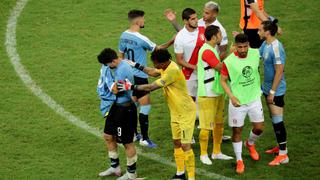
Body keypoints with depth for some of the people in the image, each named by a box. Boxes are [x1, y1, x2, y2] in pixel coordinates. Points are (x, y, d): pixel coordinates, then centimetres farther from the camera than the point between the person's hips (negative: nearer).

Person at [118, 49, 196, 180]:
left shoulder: (172, 71, -30)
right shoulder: (165, 67, -1)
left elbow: (151, 87, -27)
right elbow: (153, 72, 23)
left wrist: (131, 87, -20)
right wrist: (136, 65, 18)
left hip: (186, 112, -9)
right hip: (176, 112, 9)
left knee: (185, 145, -9)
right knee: (177, 143, 15)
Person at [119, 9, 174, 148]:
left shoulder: (124, 35, 3)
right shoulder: (140, 39, -21)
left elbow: (121, 56, 14)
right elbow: (158, 48, -9)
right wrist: (172, 41, 2)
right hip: (139, 77, -8)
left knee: (133, 104, 19)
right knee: (145, 106, -2)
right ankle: (144, 138, 0)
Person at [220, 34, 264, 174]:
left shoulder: (255, 54, -9)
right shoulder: (228, 61, -18)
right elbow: (223, 80, -9)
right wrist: (231, 97, -20)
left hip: (254, 98, 3)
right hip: (237, 101, -3)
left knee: (259, 128, 6)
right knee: (237, 130, 4)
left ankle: (250, 144, 40)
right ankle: (239, 161, 18)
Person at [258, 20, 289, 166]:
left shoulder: (276, 48, -24)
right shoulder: (265, 44, 3)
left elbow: (279, 72, -23)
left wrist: (272, 92, -20)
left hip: (276, 91, -9)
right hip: (268, 88, 9)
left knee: (277, 121, -5)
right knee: (274, 119, 20)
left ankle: (283, 155, 1)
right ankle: (280, 146, 34)